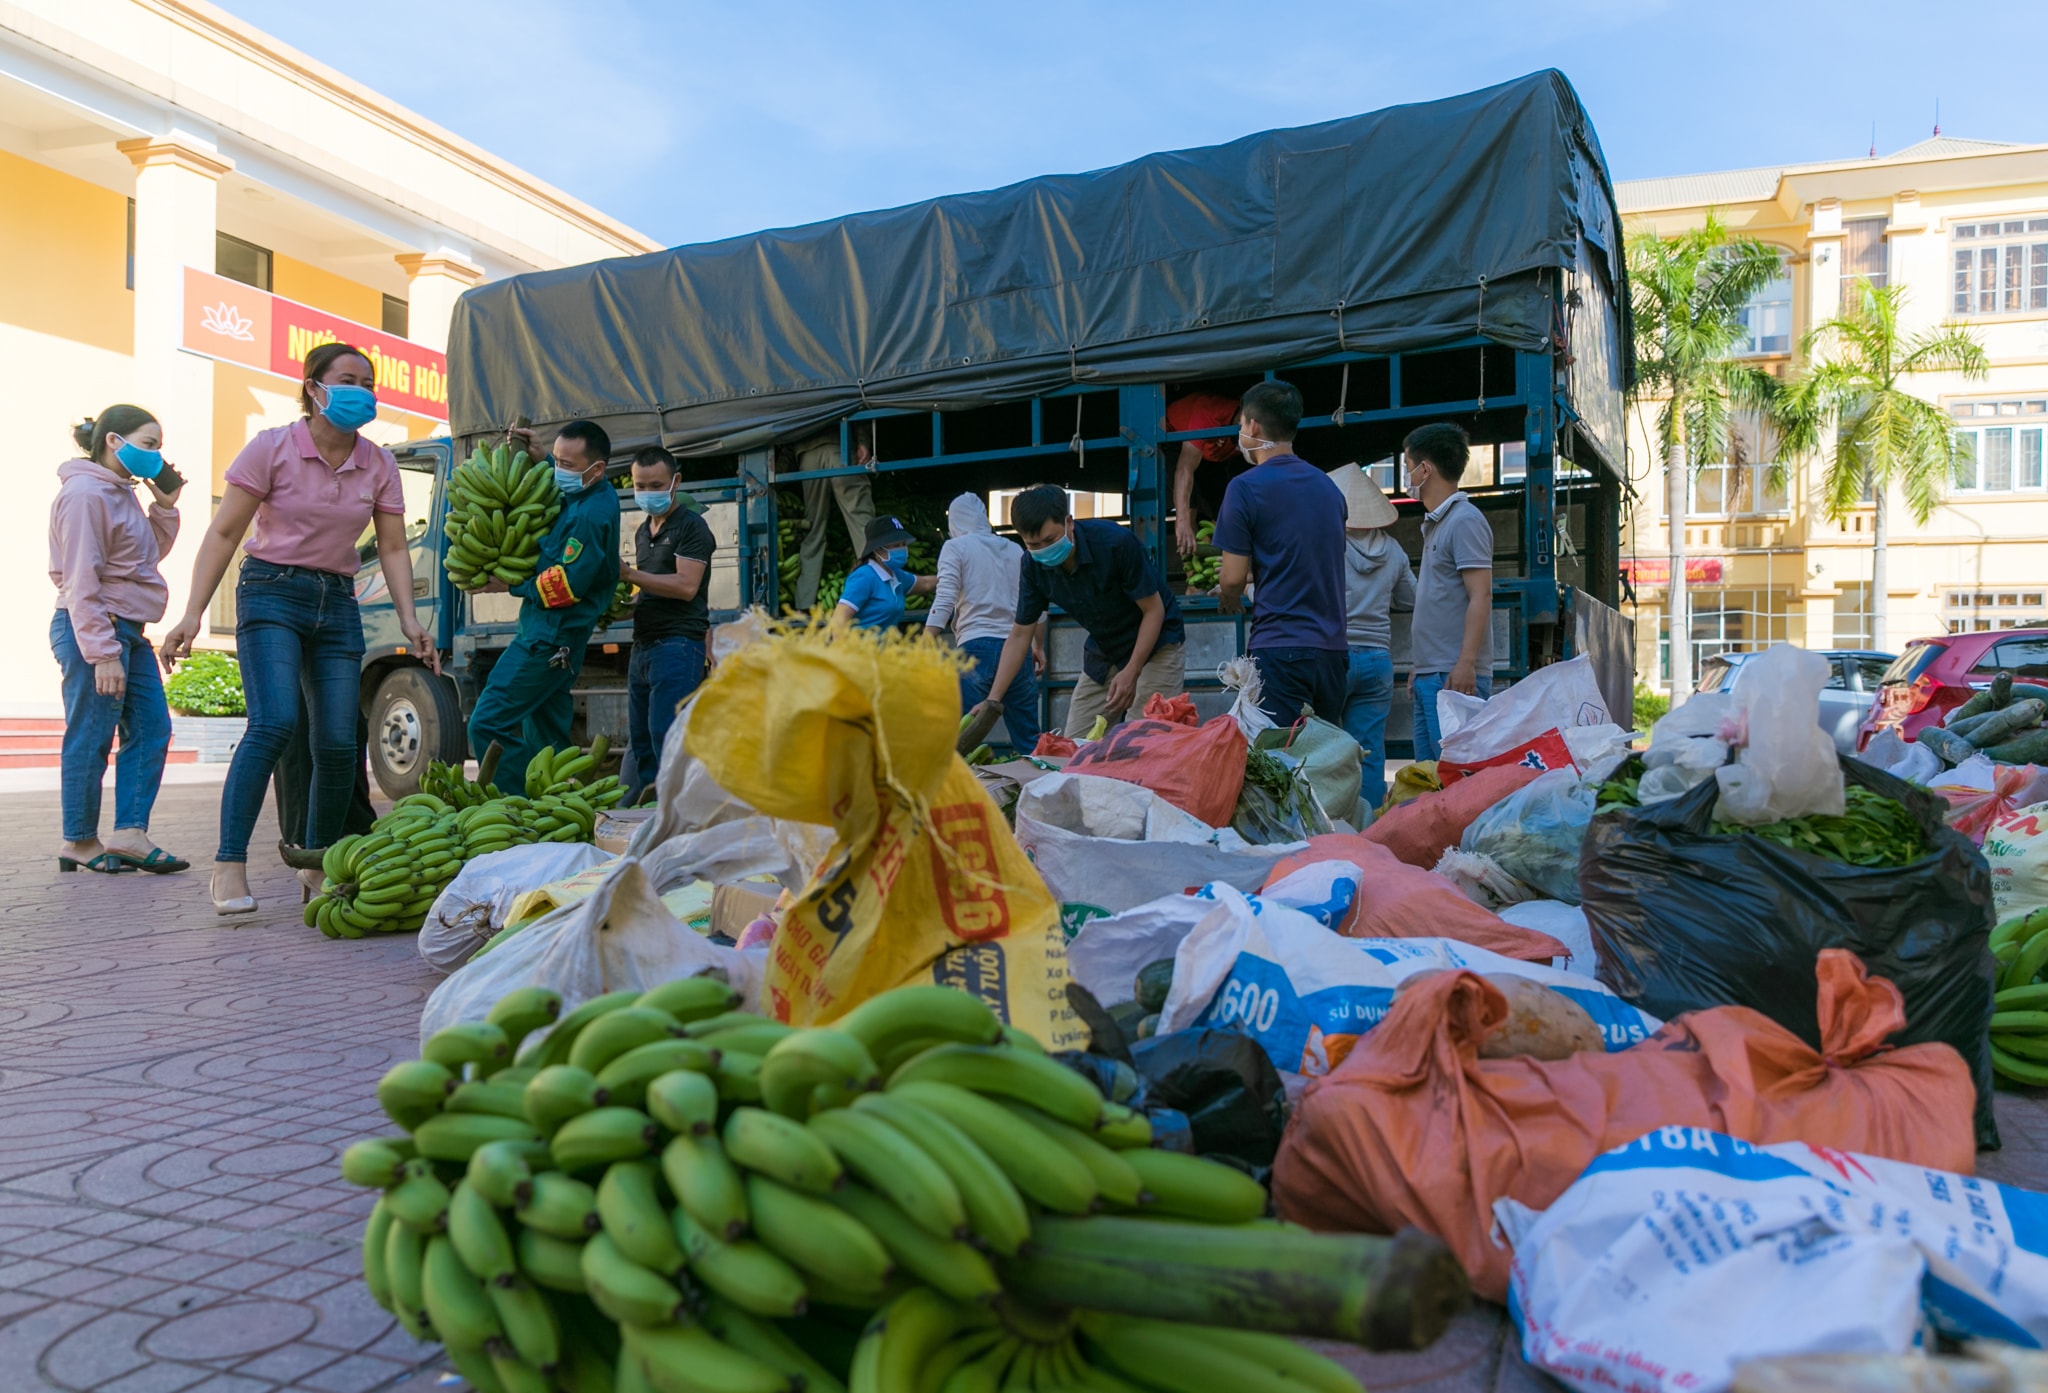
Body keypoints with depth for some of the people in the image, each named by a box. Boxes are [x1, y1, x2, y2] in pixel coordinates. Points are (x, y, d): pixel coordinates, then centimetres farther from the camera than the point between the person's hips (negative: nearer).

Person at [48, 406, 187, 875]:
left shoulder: (122, 493, 16)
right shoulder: (86, 493, -13)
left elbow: (152, 553, 24)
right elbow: (81, 581, -18)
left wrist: (165, 507, 10)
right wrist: (102, 652, -21)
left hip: (128, 632, 10)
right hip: (93, 629, -10)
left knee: (151, 729, 5)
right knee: (91, 740, -2)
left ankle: (129, 834, 5)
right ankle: (80, 843, 8)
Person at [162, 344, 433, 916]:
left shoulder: (378, 464, 5)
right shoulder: (272, 448, -6)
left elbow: (393, 548, 6)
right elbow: (223, 534, -6)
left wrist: (409, 621, -6)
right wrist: (192, 614, -13)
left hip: (337, 602, 4)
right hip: (272, 593, -4)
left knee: (338, 743, -3)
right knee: (275, 723, -23)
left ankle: (318, 867, 13)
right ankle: (229, 866, -16)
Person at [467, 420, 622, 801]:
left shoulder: (590, 516, -20)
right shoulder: (590, 496, 11)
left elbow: (568, 584, -22)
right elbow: (557, 479, 35)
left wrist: (512, 586, -11)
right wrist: (538, 455, 17)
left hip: (548, 638, -11)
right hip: (558, 638, 11)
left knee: (488, 724, -11)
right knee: (548, 740, 14)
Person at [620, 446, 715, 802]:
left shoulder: (691, 526, -4)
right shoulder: (643, 531, 22)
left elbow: (685, 586, -17)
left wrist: (628, 574, -16)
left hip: (678, 643, -9)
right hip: (643, 645, 9)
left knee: (666, 738, -15)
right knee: (640, 742, 8)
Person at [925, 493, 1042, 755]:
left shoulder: (956, 547, 4)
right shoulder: (1015, 550, 18)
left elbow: (943, 603, -8)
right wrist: (1039, 647, 30)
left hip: (977, 646, -5)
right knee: (1029, 740, 10)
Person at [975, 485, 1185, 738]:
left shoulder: (1116, 543, -26)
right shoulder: (1035, 567, -11)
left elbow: (1154, 610, -19)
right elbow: (1020, 635, -4)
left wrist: (1131, 673, -27)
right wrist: (993, 699, -11)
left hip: (1154, 645, -5)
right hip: (1102, 654, 5)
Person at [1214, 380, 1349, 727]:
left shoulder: (1246, 487, -7)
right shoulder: (1328, 486, 13)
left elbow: (1233, 578, -8)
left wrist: (1228, 599, 14)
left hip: (1279, 647, -6)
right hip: (1332, 648, 7)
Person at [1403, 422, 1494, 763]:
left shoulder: (1465, 520, -8)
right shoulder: (1435, 524, 20)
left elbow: (1481, 597, -16)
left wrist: (1465, 664, -23)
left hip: (1454, 675, -10)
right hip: (1430, 674, 10)